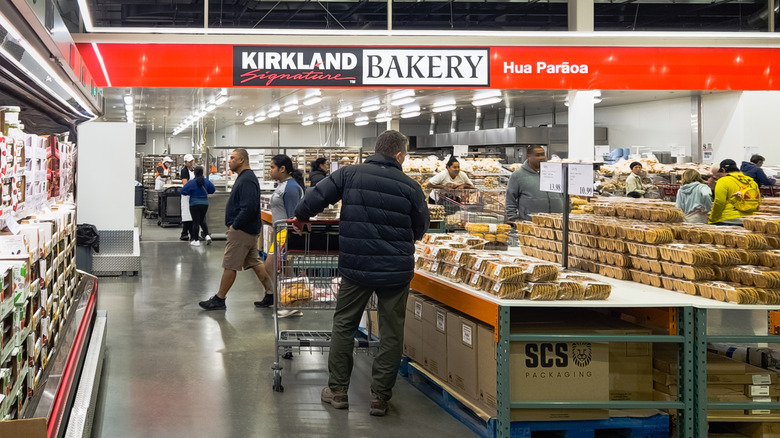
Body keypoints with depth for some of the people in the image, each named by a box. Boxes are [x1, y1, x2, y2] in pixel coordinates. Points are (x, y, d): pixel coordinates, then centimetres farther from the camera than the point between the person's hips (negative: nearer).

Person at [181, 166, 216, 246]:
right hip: (205, 203, 4)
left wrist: (189, 194, 9)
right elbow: (213, 189, 9)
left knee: (196, 222, 3)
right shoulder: (206, 181, -2)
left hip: (195, 204, -4)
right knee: (202, 220, 20)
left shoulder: (191, 182, -13)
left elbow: (183, 191, -11)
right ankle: (207, 235, 6)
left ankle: (196, 240, 6)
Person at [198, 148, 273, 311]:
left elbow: (249, 208, -27)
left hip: (241, 231, -11)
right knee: (255, 263, 12)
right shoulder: (244, 178, 16)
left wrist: (234, 225, -18)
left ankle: (219, 300, 4)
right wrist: (233, 224, 15)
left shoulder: (246, 180, -18)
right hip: (249, 230, 11)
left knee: (229, 266, -3)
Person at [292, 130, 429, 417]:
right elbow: (420, 229, 6)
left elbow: (318, 195, -2)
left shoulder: (350, 174, -2)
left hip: (356, 266, 1)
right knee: (391, 333, 8)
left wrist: (301, 216, 18)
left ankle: (337, 390, 20)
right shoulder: (410, 187, -3)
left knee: (344, 326, 15)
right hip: (396, 269, -1)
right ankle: (380, 397, 11)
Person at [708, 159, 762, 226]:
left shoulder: (723, 181, -6)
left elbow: (719, 203, -11)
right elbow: (758, 202, 17)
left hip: (728, 221, -7)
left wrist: (711, 220, 0)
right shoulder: (751, 181, 14)